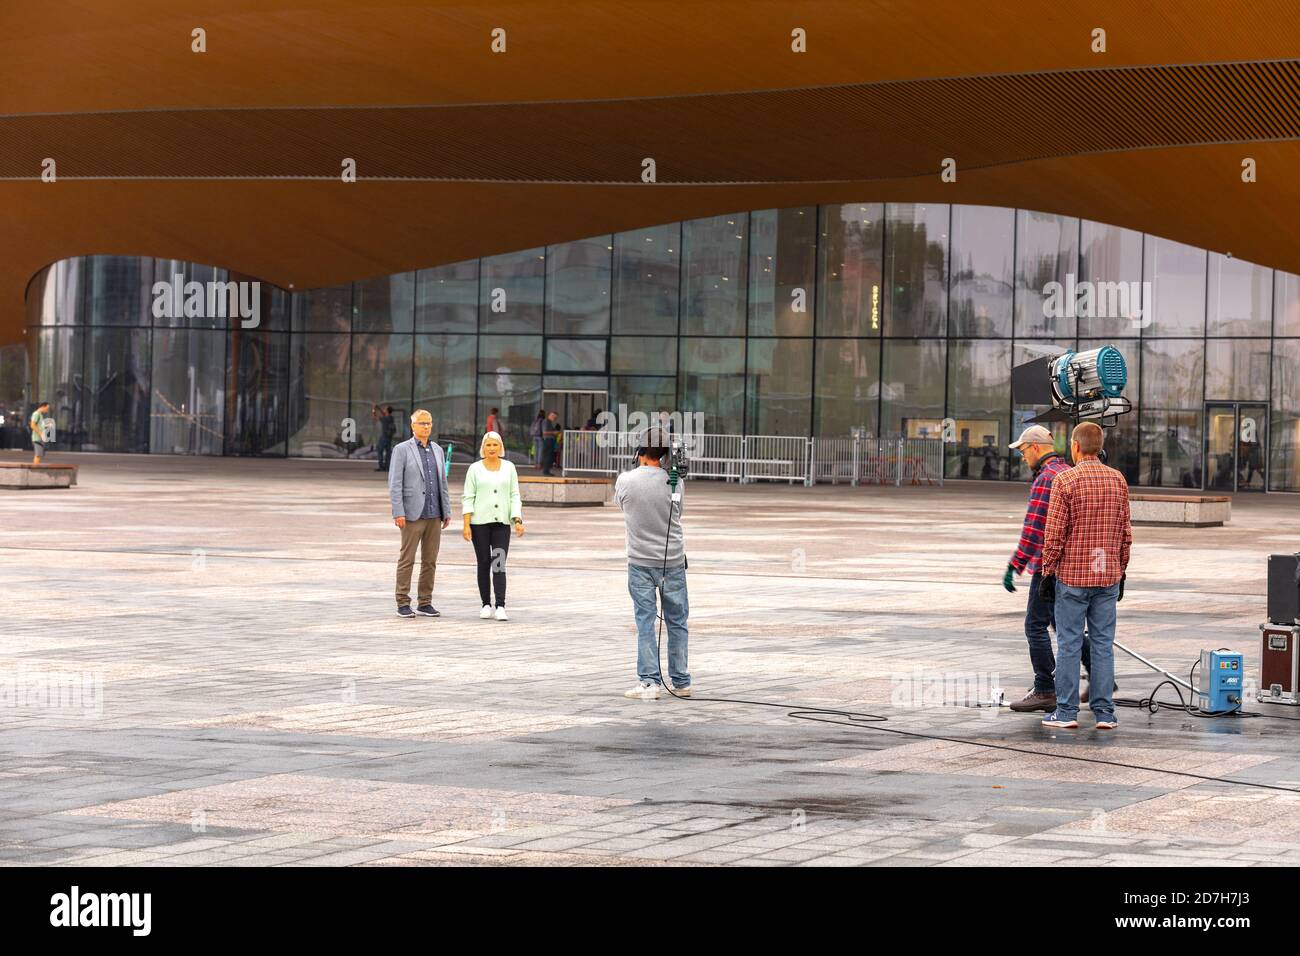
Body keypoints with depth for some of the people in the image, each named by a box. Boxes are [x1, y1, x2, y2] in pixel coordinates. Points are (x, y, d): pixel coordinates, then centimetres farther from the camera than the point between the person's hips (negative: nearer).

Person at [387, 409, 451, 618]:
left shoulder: (437, 450, 14)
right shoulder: (402, 450, -2)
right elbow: (394, 484, -7)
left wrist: (447, 511, 12)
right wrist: (398, 513, -15)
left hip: (434, 515, 5)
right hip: (413, 515, -5)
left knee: (430, 561, 6)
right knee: (407, 560, -2)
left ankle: (425, 603, 12)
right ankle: (403, 603, 3)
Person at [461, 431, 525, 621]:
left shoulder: (509, 467, 6)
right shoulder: (475, 469, 1)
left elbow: (514, 496, 4)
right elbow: (468, 498, -1)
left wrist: (518, 521, -7)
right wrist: (466, 525, -9)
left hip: (501, 523, 1)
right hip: (479, 522, 0)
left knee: (499, 564, -8)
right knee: (484, 564, 4)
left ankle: (500, 607, -13)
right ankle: (486, 605, 13)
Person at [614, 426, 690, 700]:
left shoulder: (625, 481, -8)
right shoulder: (674, 482, -7)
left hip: (640, 562, -1)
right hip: (673, 560, 1)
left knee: (645, 623, 2)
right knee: (677, 623, 11)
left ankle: (649, 682, -4)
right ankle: (681, 682, 17)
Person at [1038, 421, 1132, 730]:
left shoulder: (1065, 480, -10)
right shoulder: (1118, 480, 5)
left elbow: (1055, 533, -11)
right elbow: (1125, 532, 9)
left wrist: (1048, 572, -3)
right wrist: (1121, 572, 17)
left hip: (1072, 575, -4)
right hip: (1108, 577, 4)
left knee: (1069, 644, 2)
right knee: (1103, 644, 7)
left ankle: (1066, 711, 4)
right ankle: (1104, 713, 7)